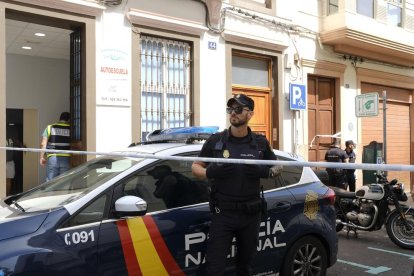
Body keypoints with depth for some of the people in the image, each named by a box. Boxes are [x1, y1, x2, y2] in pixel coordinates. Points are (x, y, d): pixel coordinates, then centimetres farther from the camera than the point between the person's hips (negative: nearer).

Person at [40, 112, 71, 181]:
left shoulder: (50, 128, 5)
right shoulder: (70, 129, 3)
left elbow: (43, 144, 3)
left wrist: (42, 157, 11)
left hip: (52, 158, 0)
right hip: (66, 159, 0)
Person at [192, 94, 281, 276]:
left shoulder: (261, 143, 2)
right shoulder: (215, 141, -2)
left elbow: (277, 167, 14)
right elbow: (195, 167, 4)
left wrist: (267, 172, -9)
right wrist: (209, 172, -18)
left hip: (251, 213, 2)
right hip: (223, 213, -2)